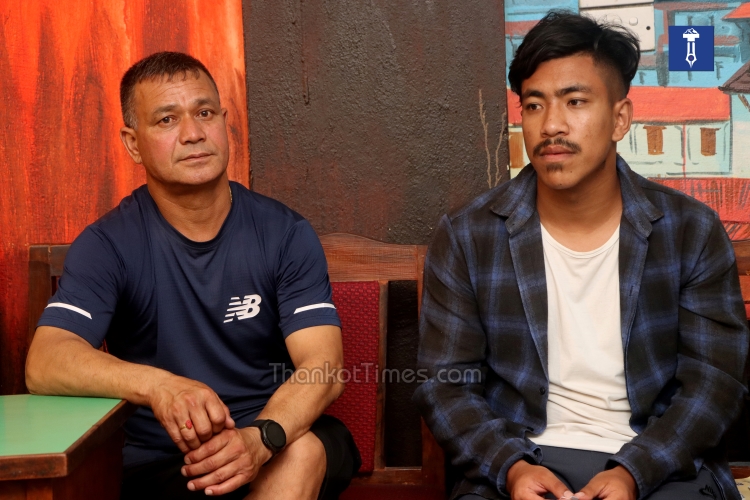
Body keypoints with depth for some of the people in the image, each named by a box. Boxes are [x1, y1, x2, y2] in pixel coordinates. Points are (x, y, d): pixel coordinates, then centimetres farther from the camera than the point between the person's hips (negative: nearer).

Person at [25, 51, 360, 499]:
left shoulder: (285, 234, -1)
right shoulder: (108, 244, -4)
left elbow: (324, 367, -12)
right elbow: (44, 365, -18)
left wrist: (260, 438, -34)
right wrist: (156, 384, -37)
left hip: (275, 441, 2)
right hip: (153, 462, -1)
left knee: (303, 450, -31)